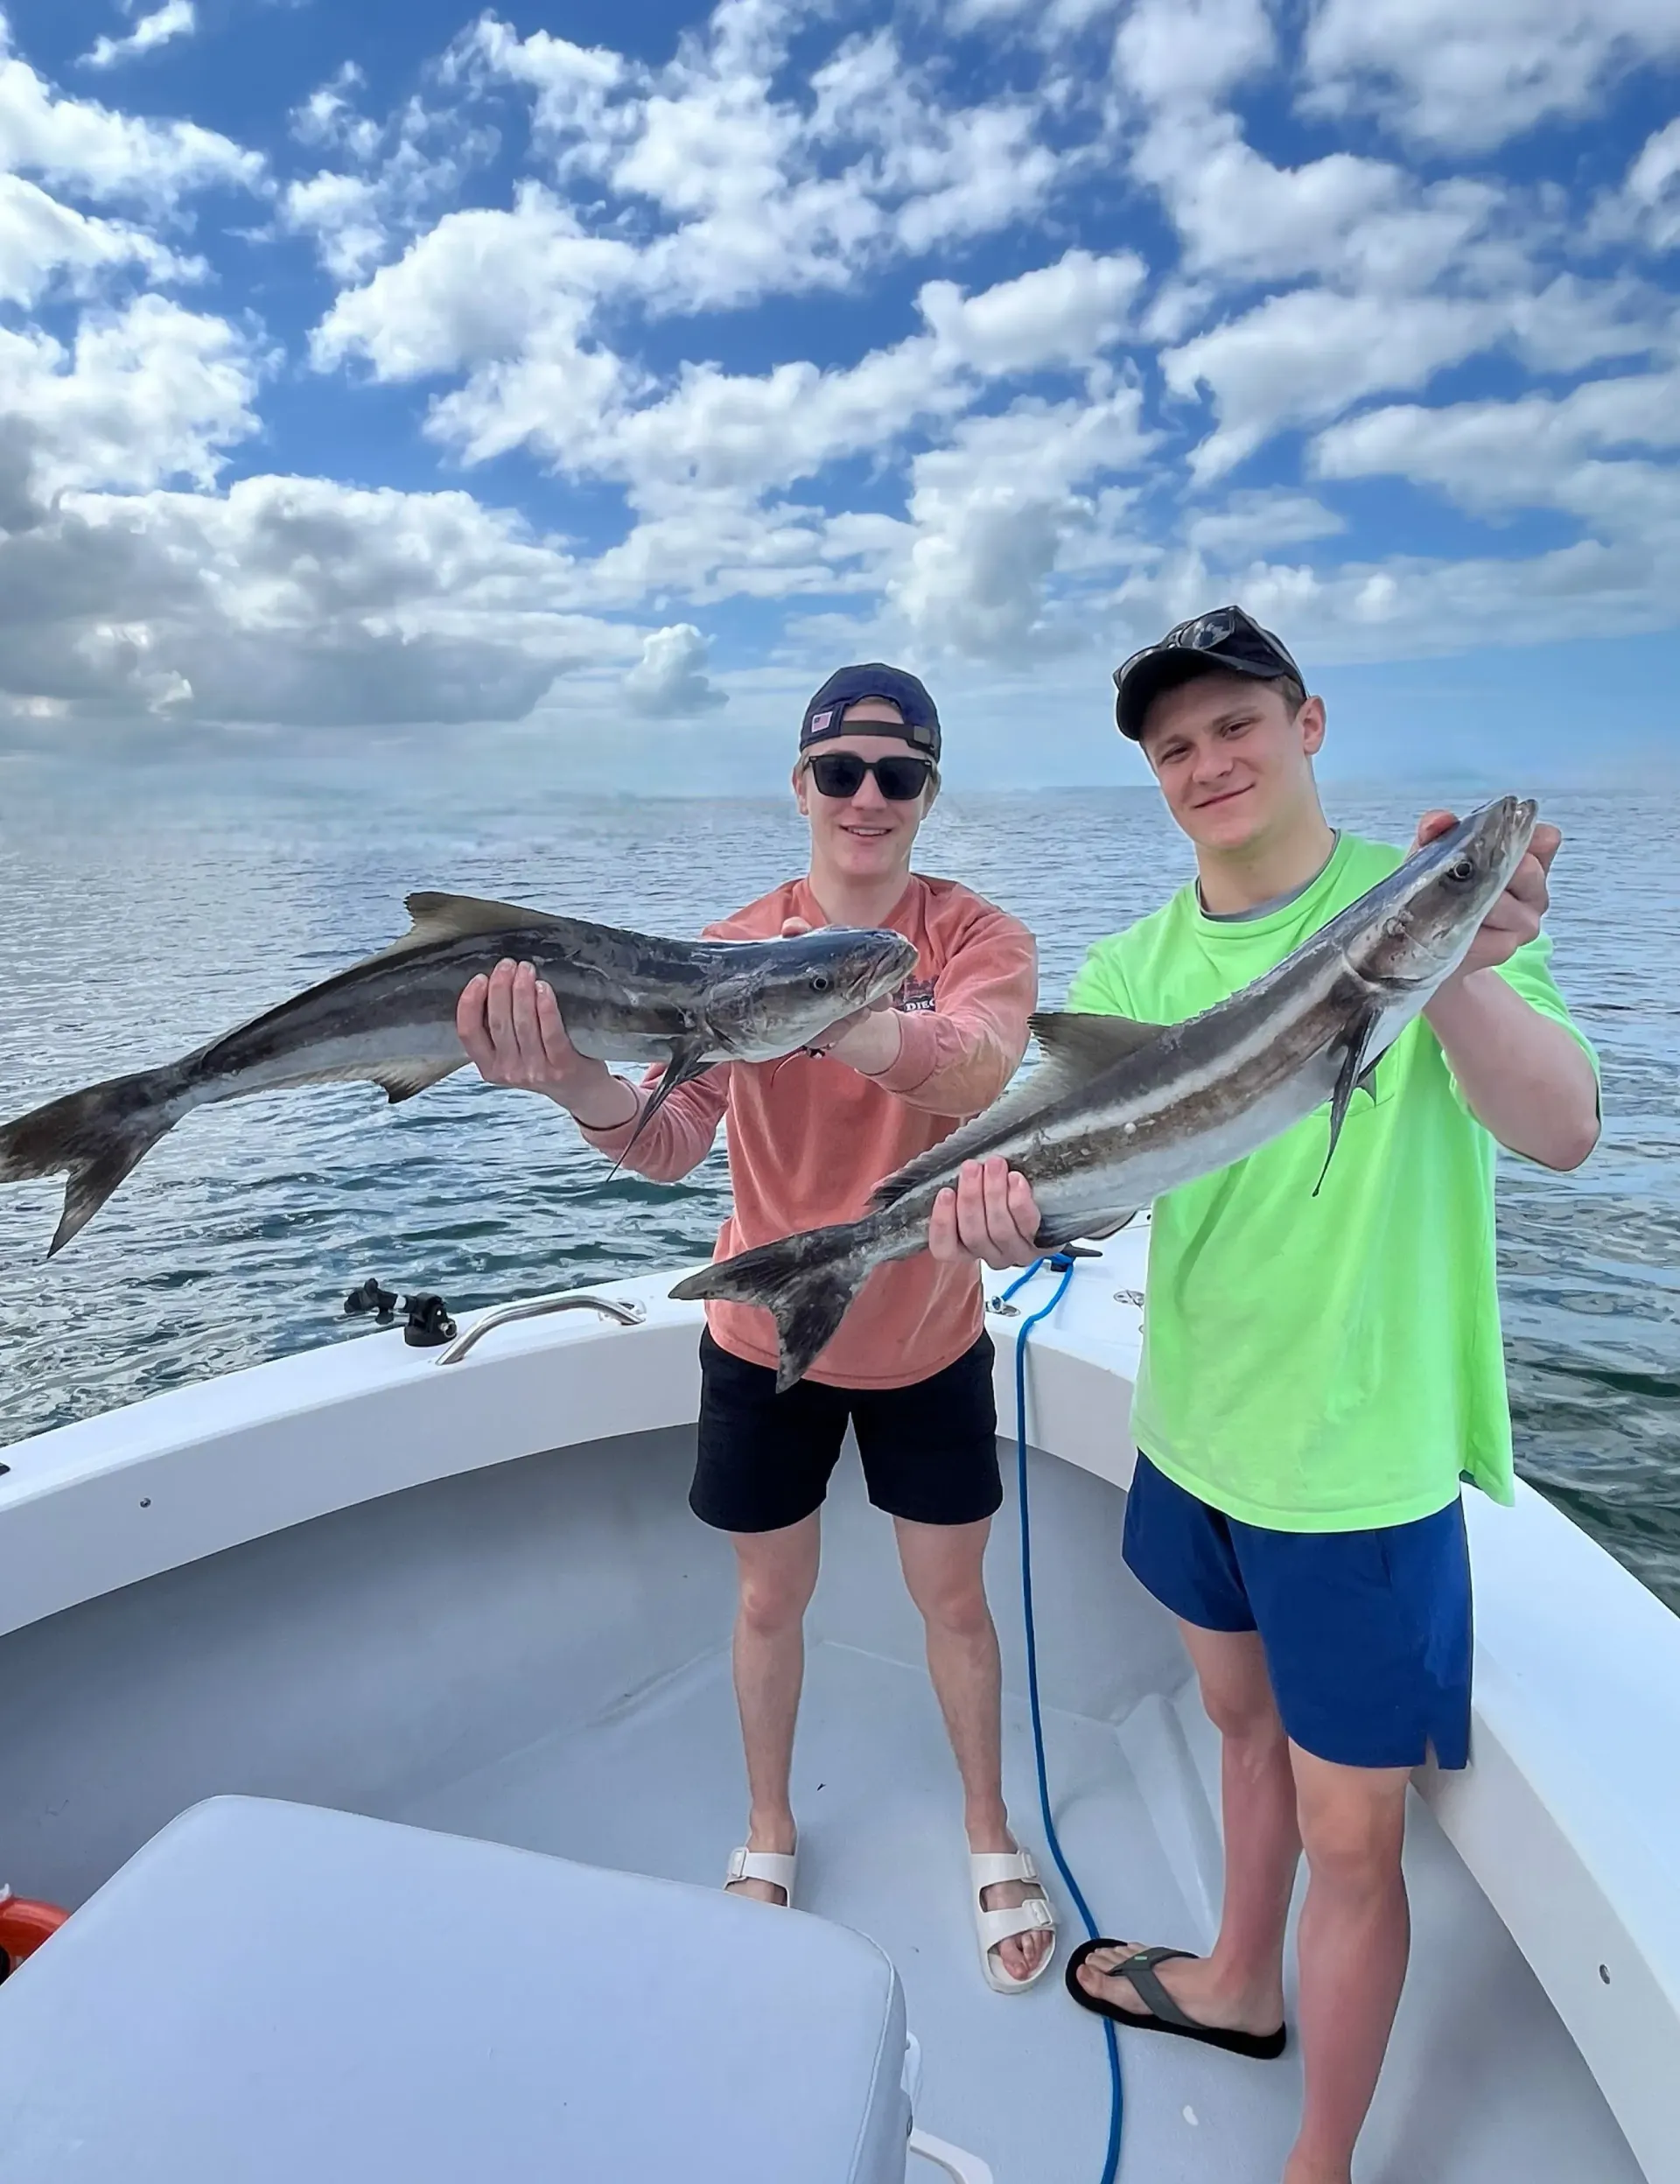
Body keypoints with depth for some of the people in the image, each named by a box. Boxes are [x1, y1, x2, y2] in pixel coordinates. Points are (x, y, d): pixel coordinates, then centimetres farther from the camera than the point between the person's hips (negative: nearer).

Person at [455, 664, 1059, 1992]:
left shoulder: (980, 938, -15)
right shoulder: (734, 948, -12)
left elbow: (976, 1072, -37)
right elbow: (673, 1143, -25)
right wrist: (583, 1087, -47)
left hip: (927, 1342, 0)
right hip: (765, 1339, 1)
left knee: (954, 1597, 16)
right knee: (772, 1599, 18)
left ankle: (992, 1837, 42)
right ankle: (769, 1833, 44)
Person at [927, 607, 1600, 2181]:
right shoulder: (1134, 966, -1)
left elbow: (1562, 1133, -27)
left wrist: (1459, 974, -47)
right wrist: (1006, 1204, -33)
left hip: (1362, 1462, -5)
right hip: (1194, 1430, 5)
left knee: (1349, 1839, 9)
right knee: (1246, 1723, 27)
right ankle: (1238, 1986, 52)